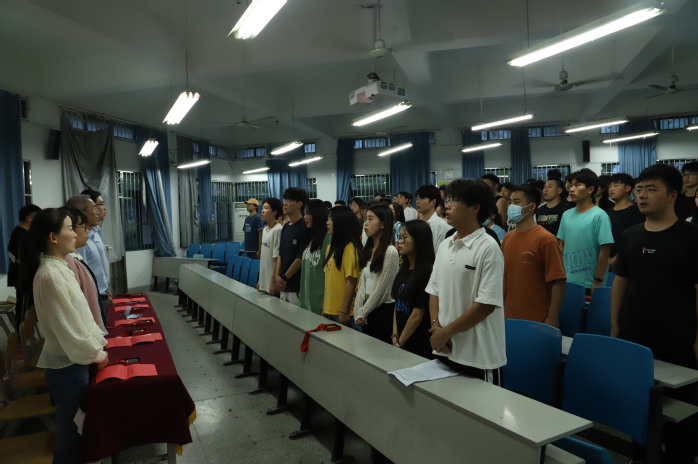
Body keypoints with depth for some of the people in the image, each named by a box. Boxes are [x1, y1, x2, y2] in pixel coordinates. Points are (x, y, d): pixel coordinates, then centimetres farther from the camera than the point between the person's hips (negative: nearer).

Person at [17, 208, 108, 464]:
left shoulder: (58, 267, 5)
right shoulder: (50, 275, -25)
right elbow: (67, 326, -22)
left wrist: (97, 342, 13)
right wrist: (95, 353, -11)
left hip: (72, 360, 9)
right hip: (67, 365, -9)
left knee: (72, 422, 24)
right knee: (69, 425, 10)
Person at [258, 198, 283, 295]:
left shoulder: (278, 230, -15)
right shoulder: (265, 229, 11)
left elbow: (277, 259, -17)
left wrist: (273, 282, -16)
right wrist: (260, 280, 15)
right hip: (264, 282, 8)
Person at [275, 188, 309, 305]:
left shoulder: (304, 228, -13)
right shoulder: (286, 227, 12)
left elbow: (300, 258, -15)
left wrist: (285, 278, -9)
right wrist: (278, 276, 3)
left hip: (297, 285, -8)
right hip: (284, 285, 8)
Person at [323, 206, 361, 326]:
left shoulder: (350, 248, -15)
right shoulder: (331, 247, 10)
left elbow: (351, 282, -17)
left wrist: (344, 312, -16)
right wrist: (324, 306, 12)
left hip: (342, 312, -8)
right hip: (329, 310, 8)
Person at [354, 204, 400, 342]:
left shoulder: (390, 252, -16)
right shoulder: (368, 250, 8)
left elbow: (382, 289, -15)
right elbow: (362, 284, 7)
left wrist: (362, 312, -7)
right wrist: (358, 313, -2)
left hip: (383, 311, -7)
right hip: (367, 311, 7)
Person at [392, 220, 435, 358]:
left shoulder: (427, 272, -17)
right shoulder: (404, 269, 7)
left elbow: (418, 315, -16)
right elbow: (397, 306, 8)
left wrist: (399, 343, -8)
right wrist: (395, 336, 0)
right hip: (402, 341, 7)